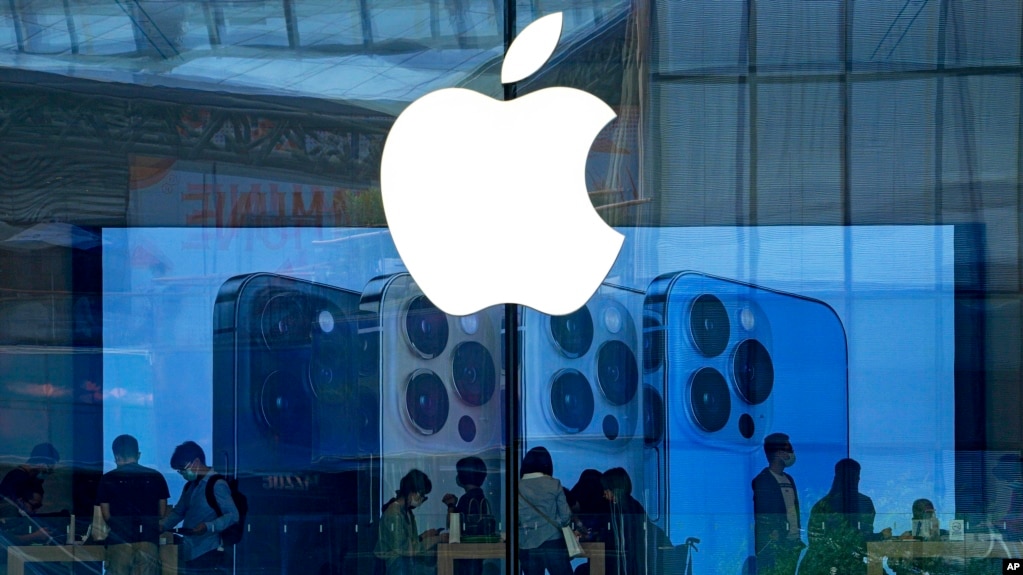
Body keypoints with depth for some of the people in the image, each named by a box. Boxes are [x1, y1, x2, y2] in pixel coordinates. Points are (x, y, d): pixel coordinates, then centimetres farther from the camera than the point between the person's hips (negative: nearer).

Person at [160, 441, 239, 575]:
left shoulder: (216, 484, -12)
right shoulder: (190, 486, 17)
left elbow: (233, 515, -16)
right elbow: (178, 511, 26)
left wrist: (208, 527, -28)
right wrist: (162, 526, 10)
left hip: (208, 554, -9)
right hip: (191, 553, 9)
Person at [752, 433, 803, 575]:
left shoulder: (788, 479, 18)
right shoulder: (762, 481, -5)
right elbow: (761, 514, -10)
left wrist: (798, 537, 13)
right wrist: (772, 537, -15)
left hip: (793, 543, 7)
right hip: (773, 545, -7)